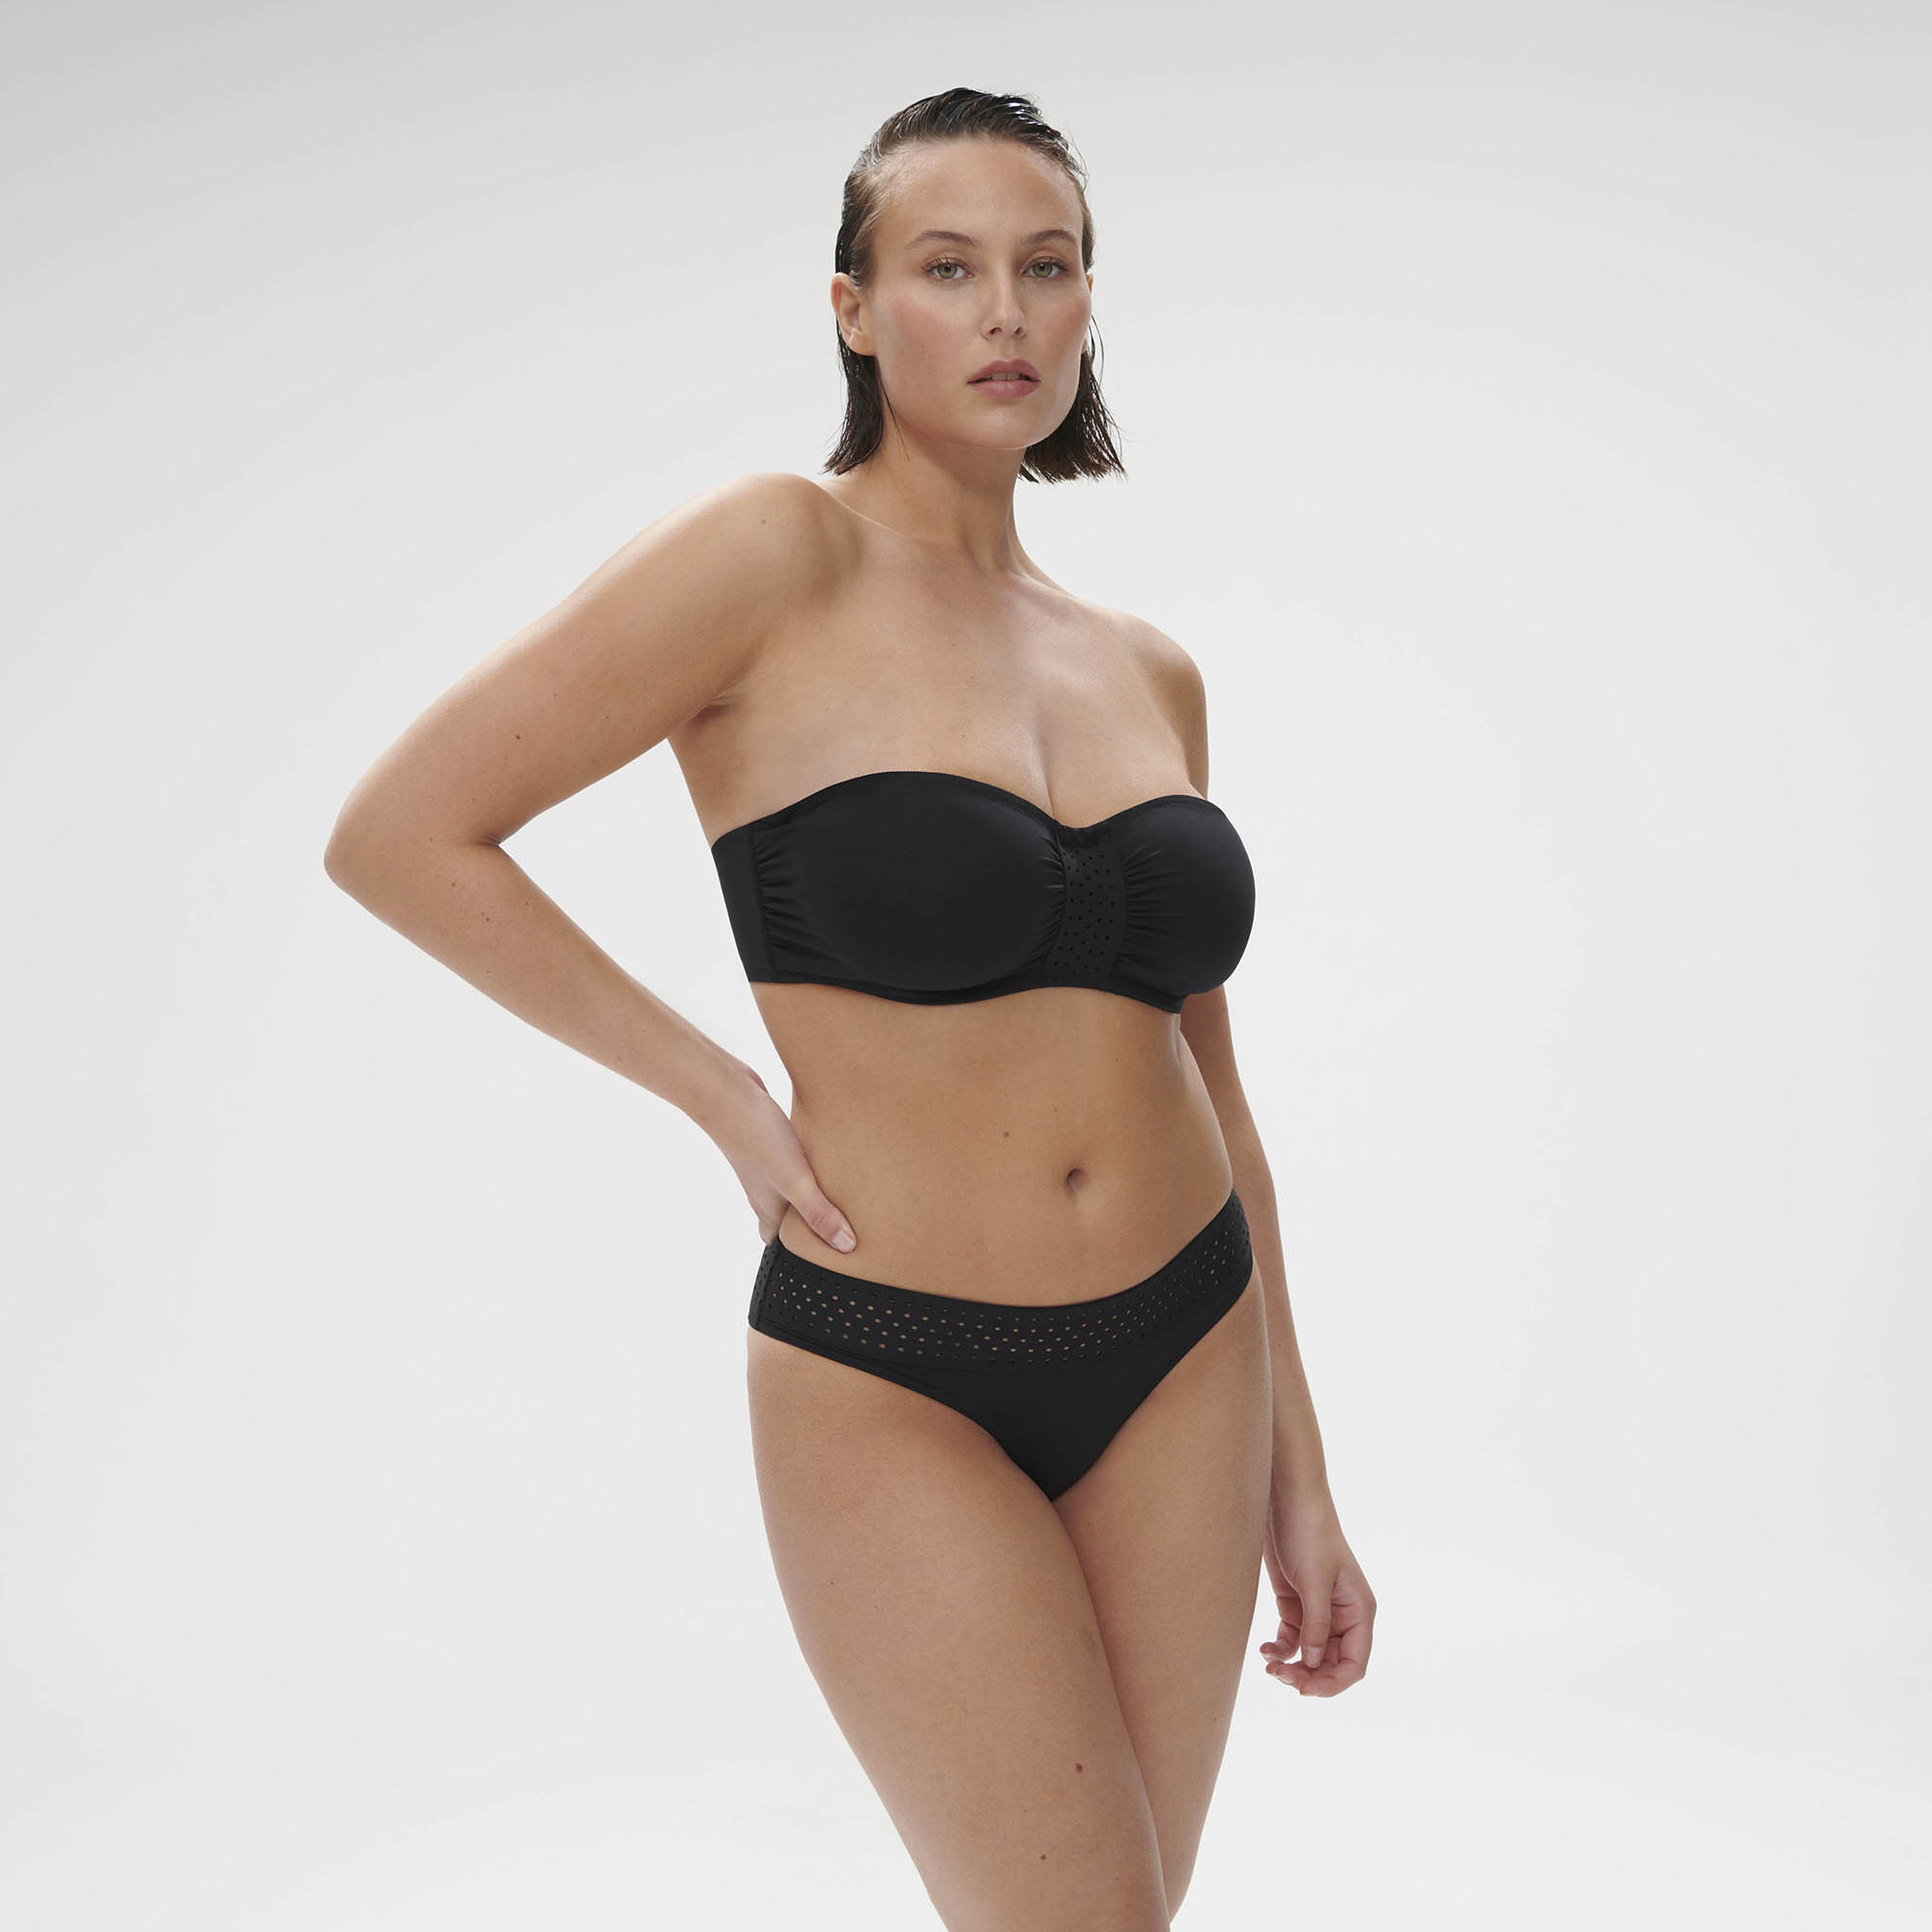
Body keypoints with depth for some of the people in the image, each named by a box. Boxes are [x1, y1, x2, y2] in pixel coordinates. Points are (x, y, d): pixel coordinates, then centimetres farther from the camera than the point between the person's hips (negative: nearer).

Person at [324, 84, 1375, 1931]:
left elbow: (1202, 1077, 11)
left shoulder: (1147, 669, 7)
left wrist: (1297, 1466, 13)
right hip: (891, 1384, -5)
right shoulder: (778, 554, -10)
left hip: (1181, 1360, 5)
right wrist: (728, 1098, -9)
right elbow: (400, 832, -12)